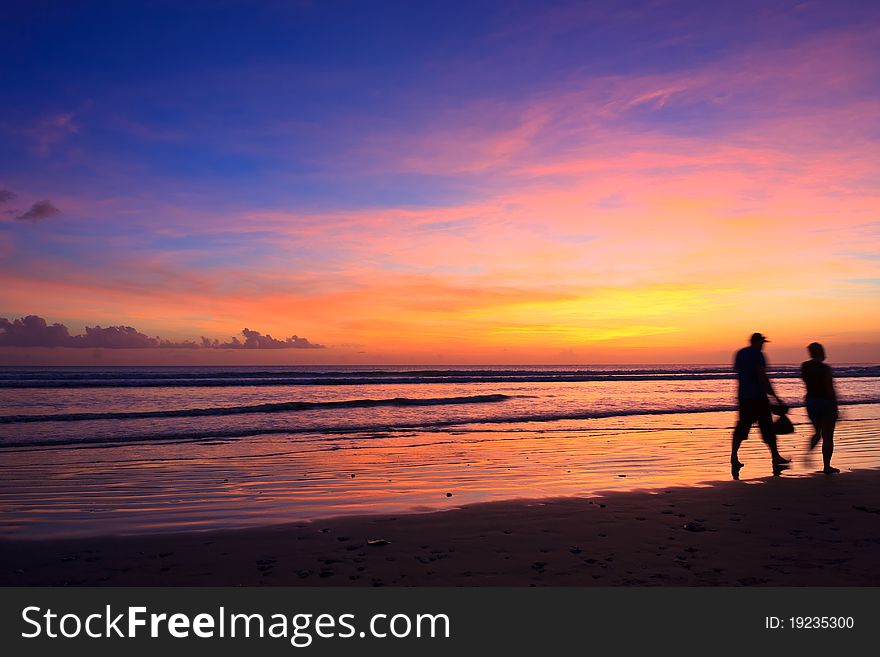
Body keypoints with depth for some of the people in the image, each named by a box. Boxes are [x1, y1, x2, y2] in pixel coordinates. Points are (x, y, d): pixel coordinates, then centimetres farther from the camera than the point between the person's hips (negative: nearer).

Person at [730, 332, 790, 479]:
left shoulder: (740, 354, 13)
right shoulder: (757, 354, -9)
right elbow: (762, 377, -15)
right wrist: (775, 396, -10)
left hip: (743, 396, 6)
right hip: (758, 396, -6)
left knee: (742, 427, 4)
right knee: (767, 427, 5)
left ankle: (734, 455, -12)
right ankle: (775, 459, 16)